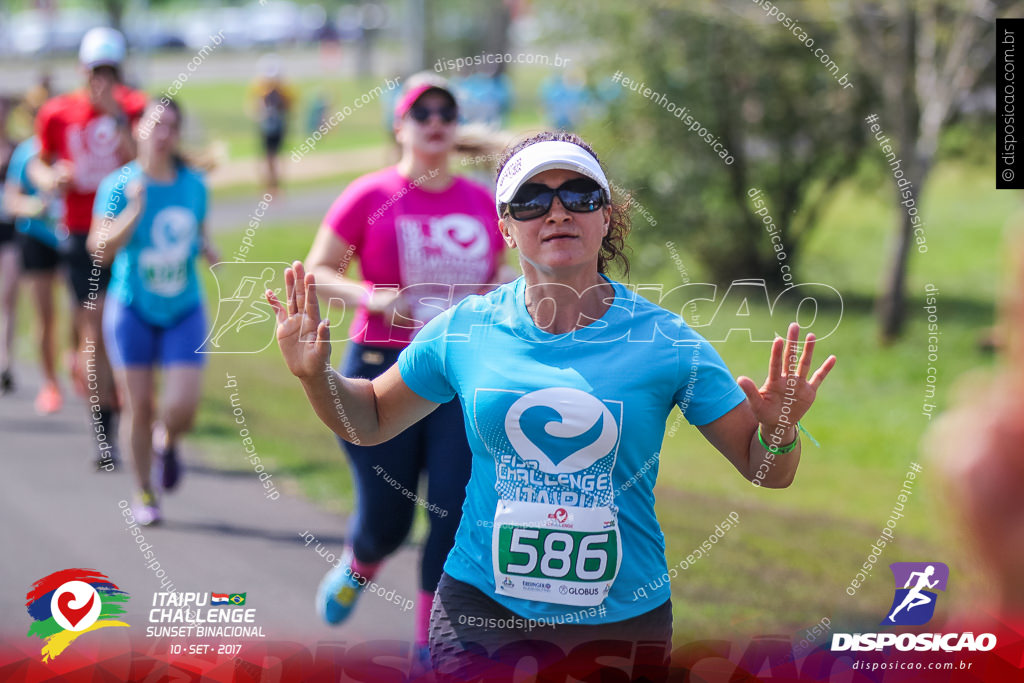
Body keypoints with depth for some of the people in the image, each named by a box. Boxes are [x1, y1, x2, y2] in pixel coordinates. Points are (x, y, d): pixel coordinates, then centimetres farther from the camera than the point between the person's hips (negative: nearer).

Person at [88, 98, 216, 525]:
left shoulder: (194, 185, 1)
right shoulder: (119, 185, -9)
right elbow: (102, 247, -17)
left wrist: (207, 250, -5)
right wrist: (135, 209, -28)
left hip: (184, 312, 2)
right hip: (132, 311, -2)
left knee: (182, 409, -10)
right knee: (139, 406, 1)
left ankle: (167, 441, 27)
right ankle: (143, 493, 21)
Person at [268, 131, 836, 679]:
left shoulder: (663, 340, -7)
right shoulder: (463, 331, -2)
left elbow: (766, 472, -3)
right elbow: (368, 421, 13)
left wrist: (779, 434, -25)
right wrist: (316, 376, -6)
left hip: (622, 618, 0)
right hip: (479, 610, 1)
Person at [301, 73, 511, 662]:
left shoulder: (483, 202, 8)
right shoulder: (371, 196, -3)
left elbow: (500, 274, 22)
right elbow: (317, 273, 0)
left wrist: (505, 289, -1)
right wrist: (371, 297, -17)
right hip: (384, 371, -3)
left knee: (456, 511, -6)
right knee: (387, 516, 3)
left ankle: (430, 643, 7)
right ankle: (358, 568, 40)